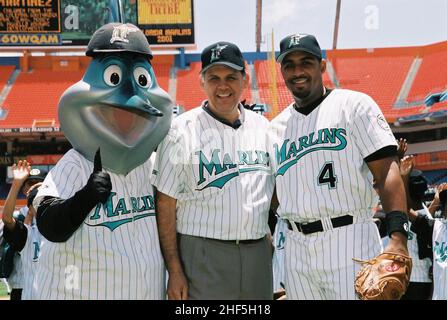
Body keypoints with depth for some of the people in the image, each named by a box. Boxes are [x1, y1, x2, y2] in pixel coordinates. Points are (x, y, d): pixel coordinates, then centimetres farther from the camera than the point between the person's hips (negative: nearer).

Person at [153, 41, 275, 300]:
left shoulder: (263, 128, 11)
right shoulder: (181, 131, -4)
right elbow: (165, 204, -6)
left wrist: (276, 246, 9)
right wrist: (174, 270, -11)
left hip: (258, 255, 5)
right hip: (201, 257, -4)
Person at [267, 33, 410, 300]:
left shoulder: (354, 105, 0)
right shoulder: (276, 128, 16)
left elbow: (387, 172, -10)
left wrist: (398, 237, -21)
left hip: (350, 239, -5)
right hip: (297, 249, 5)